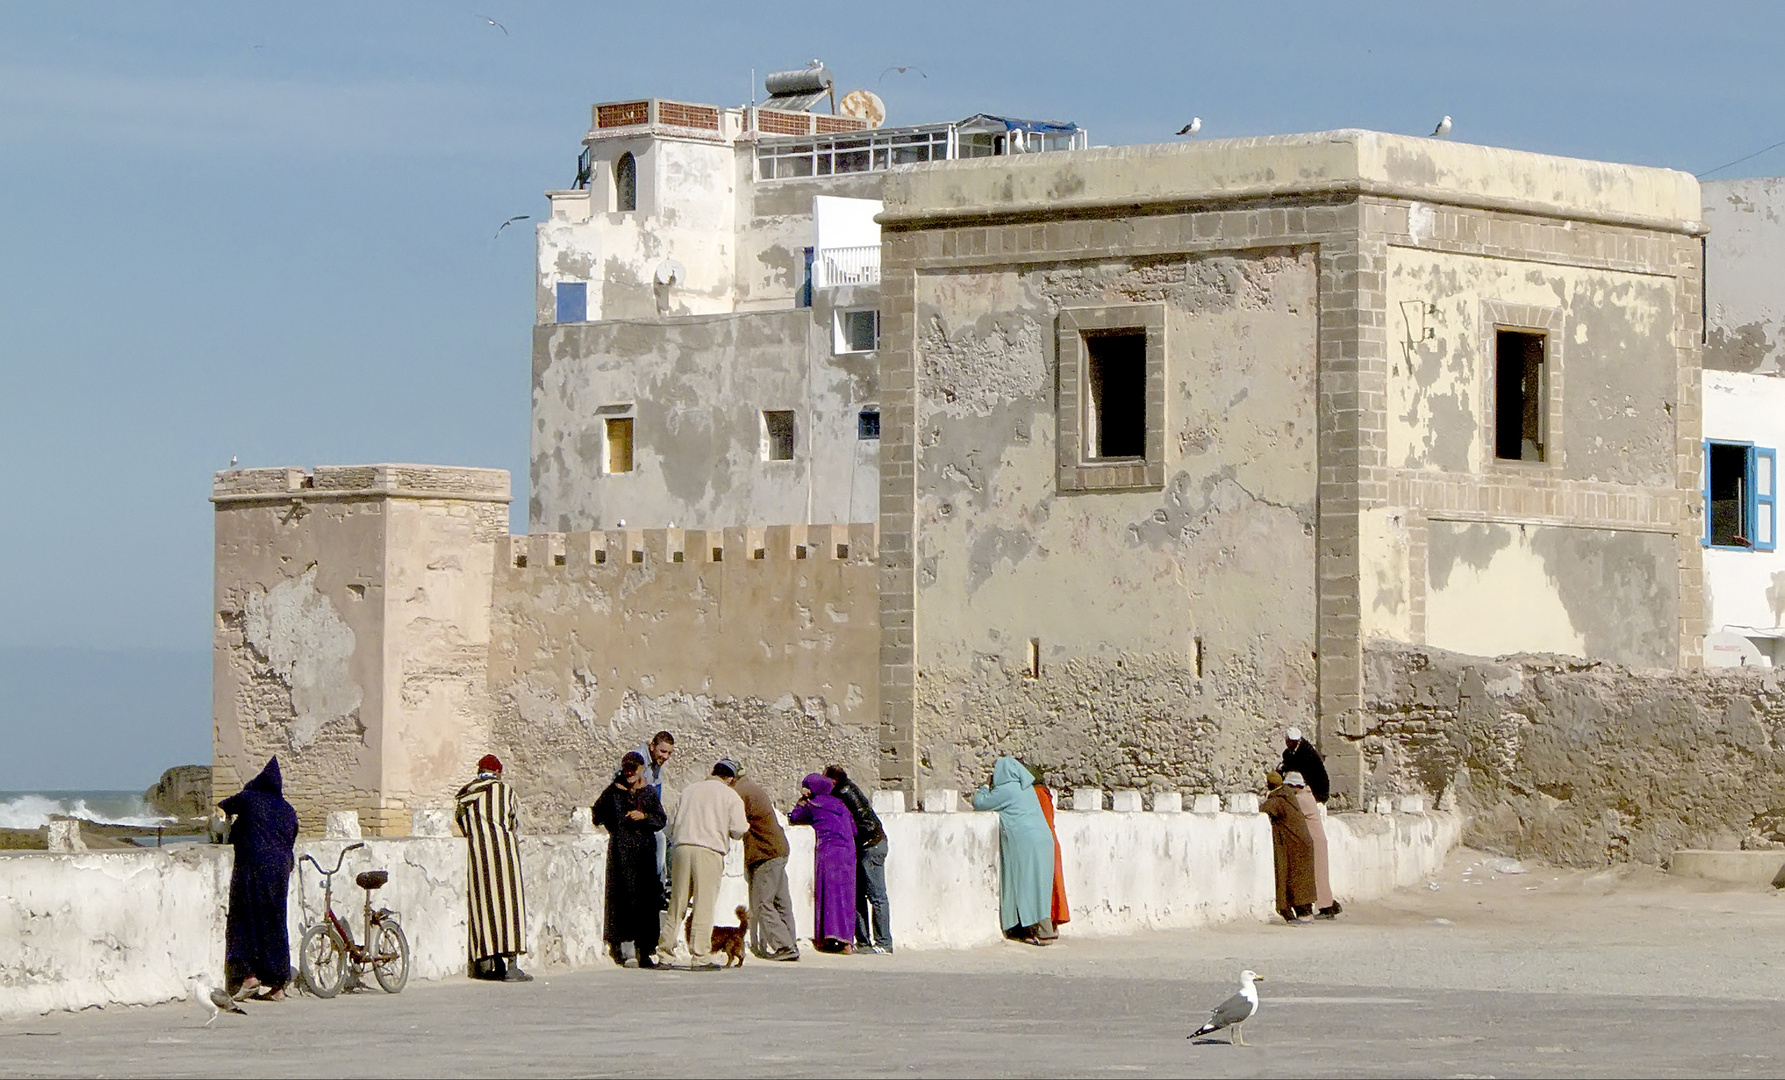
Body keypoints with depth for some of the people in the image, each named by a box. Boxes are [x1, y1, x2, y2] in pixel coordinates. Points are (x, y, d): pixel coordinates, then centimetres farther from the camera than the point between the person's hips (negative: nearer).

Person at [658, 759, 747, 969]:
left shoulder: (689, 791, 18)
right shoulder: (730, 796, 5)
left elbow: (675, 824, 19)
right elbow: (738, 829, -1)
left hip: (681, 848, 4)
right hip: (709, 851, -4)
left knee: (677, 904, 8)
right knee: (704, 904, -3)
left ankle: (664, 953, 7)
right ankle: (700, 955, -6)